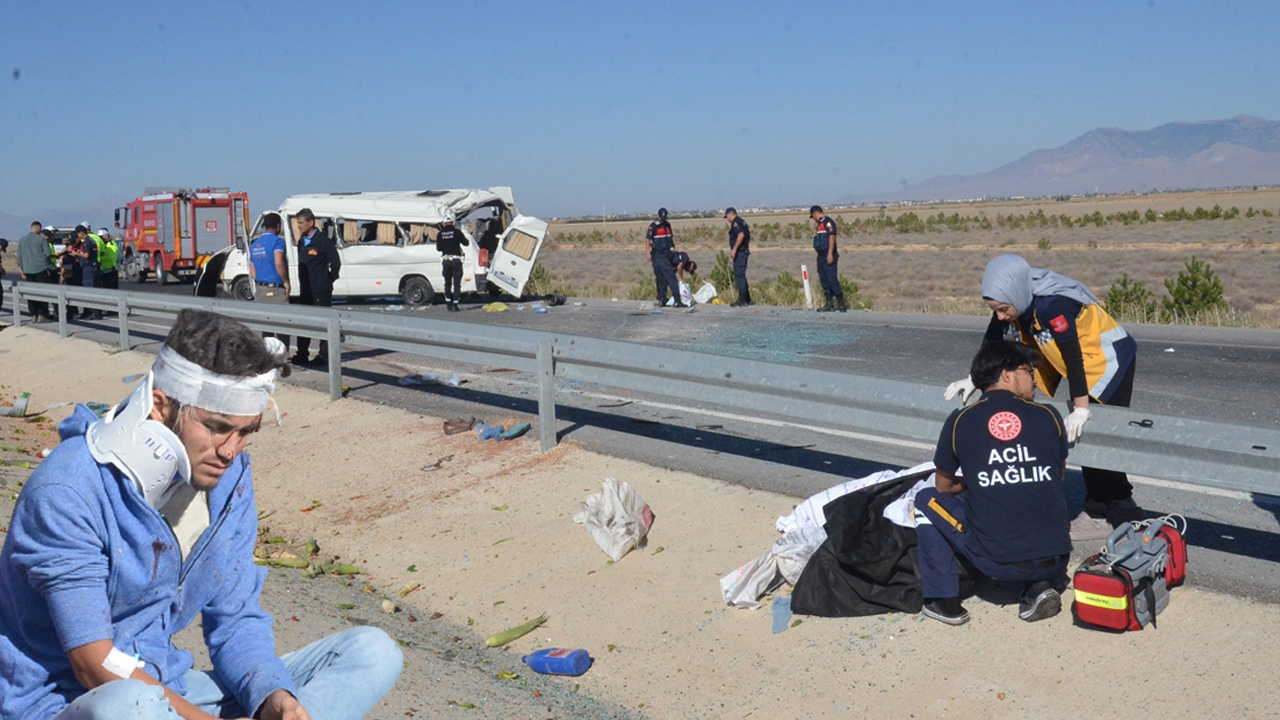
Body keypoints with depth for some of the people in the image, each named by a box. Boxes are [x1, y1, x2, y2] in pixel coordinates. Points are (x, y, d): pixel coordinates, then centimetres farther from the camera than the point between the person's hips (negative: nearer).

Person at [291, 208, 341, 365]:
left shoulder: (324, 241, -10)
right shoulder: (302, 242, 13)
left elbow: (336, 263, -8)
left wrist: (327, 281, -4)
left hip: (321, 292, -8)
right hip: (305, 290, 8)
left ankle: (324, 355, 5)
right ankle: (302, 355, 17)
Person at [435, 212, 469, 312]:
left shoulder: (440, 234, 1)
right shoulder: (457, 232, -8)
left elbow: (438, 248, 8)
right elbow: (466, 243, -3)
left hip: (445, 260, 3)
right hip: (456, 260, -3)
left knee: (447, 282, 17)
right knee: (457, 282, 0)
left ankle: (448, 303, 19)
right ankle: (455, 304, -7)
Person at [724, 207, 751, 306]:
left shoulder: (735, 222, -12)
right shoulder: (742, 221, 18)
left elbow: (741, 234, -26)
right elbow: (748, 236, 21)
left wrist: (734, 249, -24)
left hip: (739, 252, -10)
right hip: (744, 250, 10)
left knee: (739, 275, -9)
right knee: (741, 275, 15)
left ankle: (742, 299, -10)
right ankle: (747, 299, 18)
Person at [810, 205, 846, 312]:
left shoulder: (828, 222, -9)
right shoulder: (820, 224, 20)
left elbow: (832, 237, -17)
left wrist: (830, 254, -23)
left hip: (828, 256, -10)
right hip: (821, 255, 10)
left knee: (832, 279, -11)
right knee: (824, 280, 9)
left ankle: (841, 303, -7)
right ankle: (829, 304, 13)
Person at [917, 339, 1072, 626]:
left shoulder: (960, 421, 0)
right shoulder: (1048, 416, 2)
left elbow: (944, 486, 14)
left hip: (996, 562, -2)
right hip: (1055, 561, 2)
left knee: (926, 500, 18)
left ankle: (943, 601, 15)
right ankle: (1041, 587, 11)